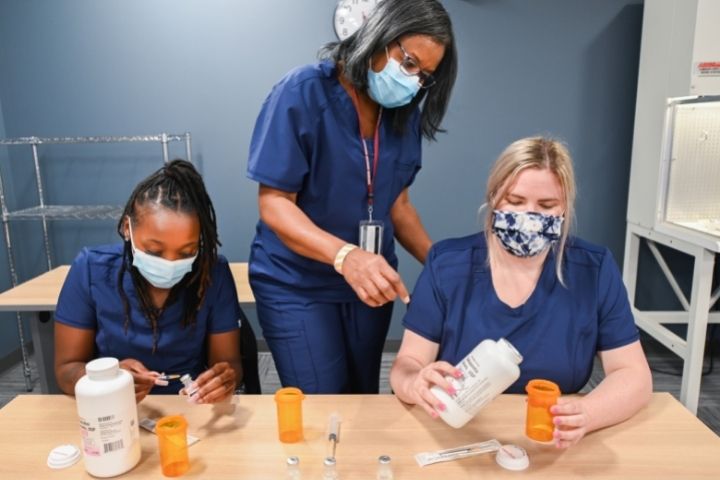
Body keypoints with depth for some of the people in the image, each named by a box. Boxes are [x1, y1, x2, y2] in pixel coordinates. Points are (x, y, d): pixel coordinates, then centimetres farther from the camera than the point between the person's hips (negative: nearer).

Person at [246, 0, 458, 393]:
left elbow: (397, 203, 9)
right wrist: (345, 255, -33)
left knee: (363, 402, 16)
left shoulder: (405, 113, 4)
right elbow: (274, 203, -18)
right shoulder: (303, 93, -15)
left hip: (368, 282, 5)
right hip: (296, 285, -5)